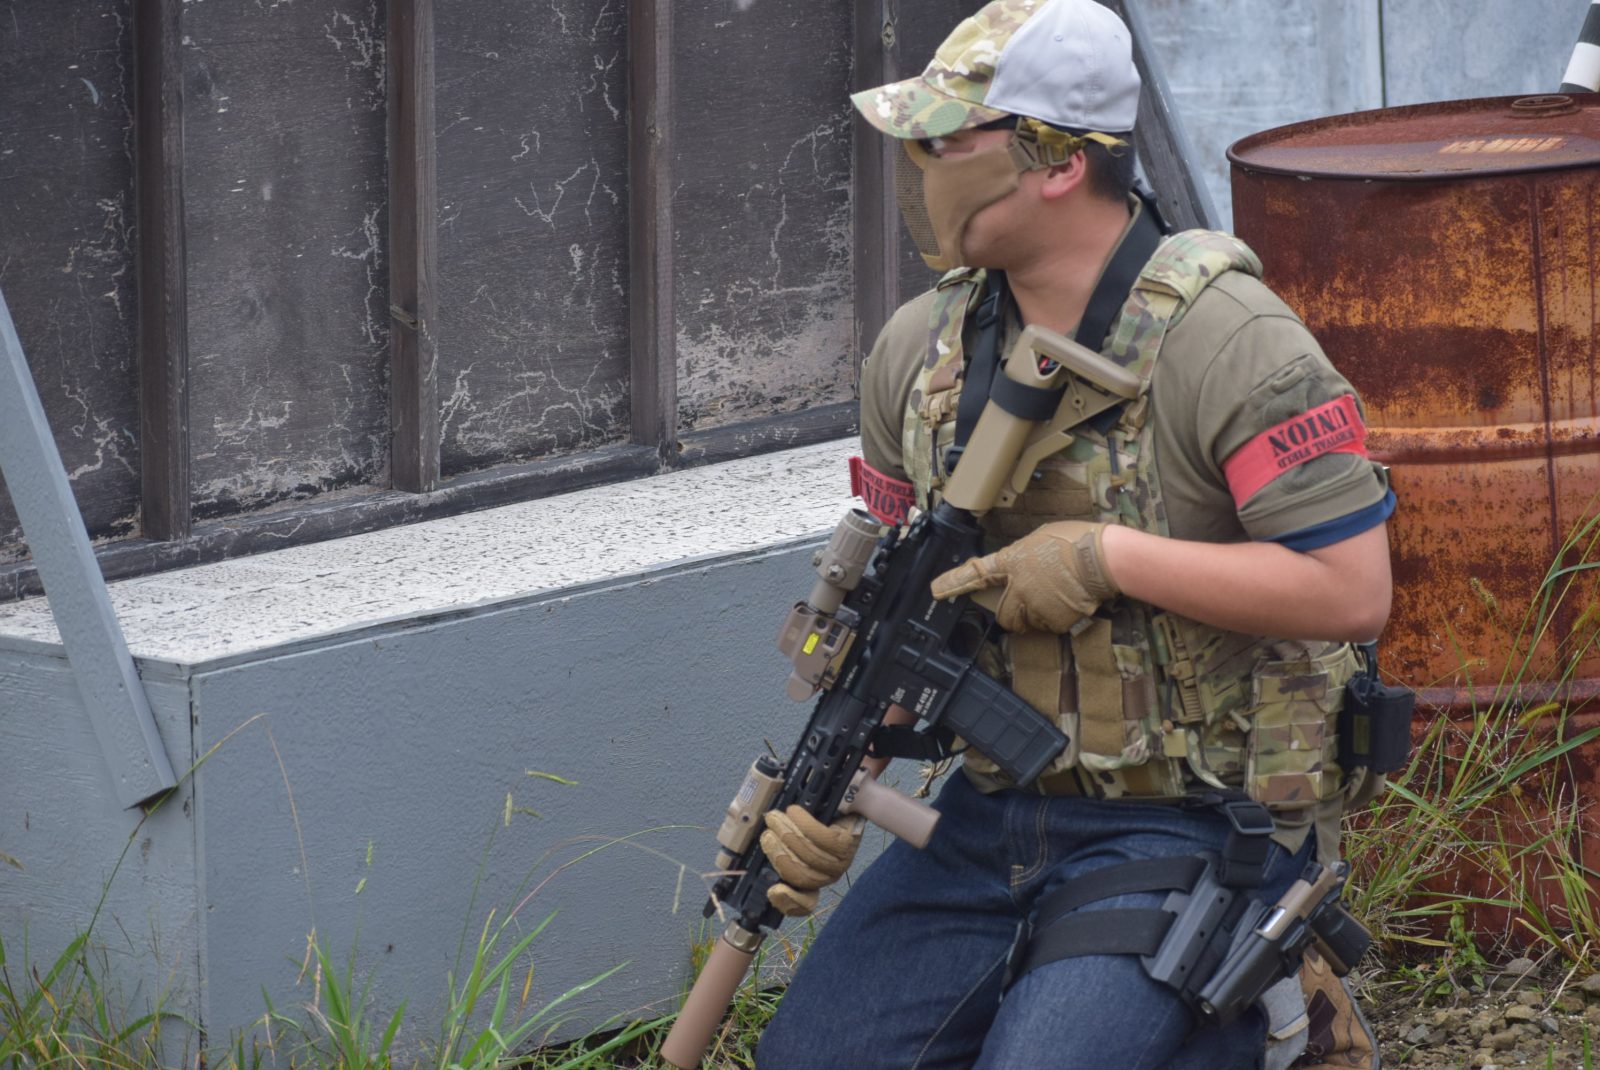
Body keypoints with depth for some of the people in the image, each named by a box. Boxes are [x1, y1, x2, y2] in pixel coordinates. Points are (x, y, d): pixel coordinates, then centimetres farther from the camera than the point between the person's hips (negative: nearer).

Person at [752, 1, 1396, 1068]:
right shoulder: (920, 350, 5)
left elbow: (1353, 590, -20)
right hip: (995, 814, 6)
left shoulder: (1228, 344, -15)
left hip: (1190, 829, -6)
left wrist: (1109, 558, -21)